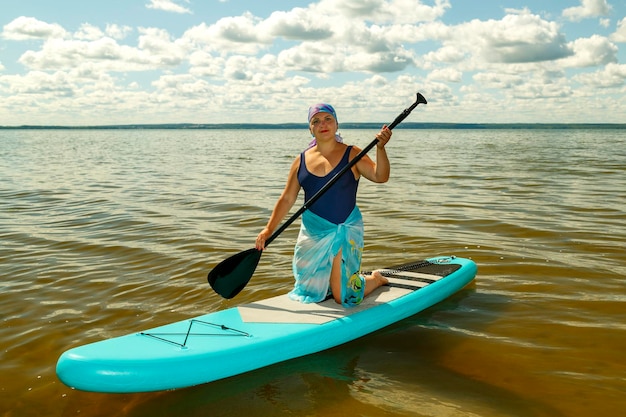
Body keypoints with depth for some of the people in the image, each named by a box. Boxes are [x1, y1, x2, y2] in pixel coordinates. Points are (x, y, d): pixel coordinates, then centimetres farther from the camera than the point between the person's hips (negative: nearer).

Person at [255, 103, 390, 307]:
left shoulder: (352, 154, -4)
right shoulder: (301, 160, 4)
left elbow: (380, 176, -17)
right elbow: (287, 199, 7)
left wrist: (380, 148, -34)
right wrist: (268, 230, 0)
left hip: (344, 231, -4)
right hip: (312, 233, 4)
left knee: (343, 296, -1)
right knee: (311, 294, 10)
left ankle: (375, 279, 29)